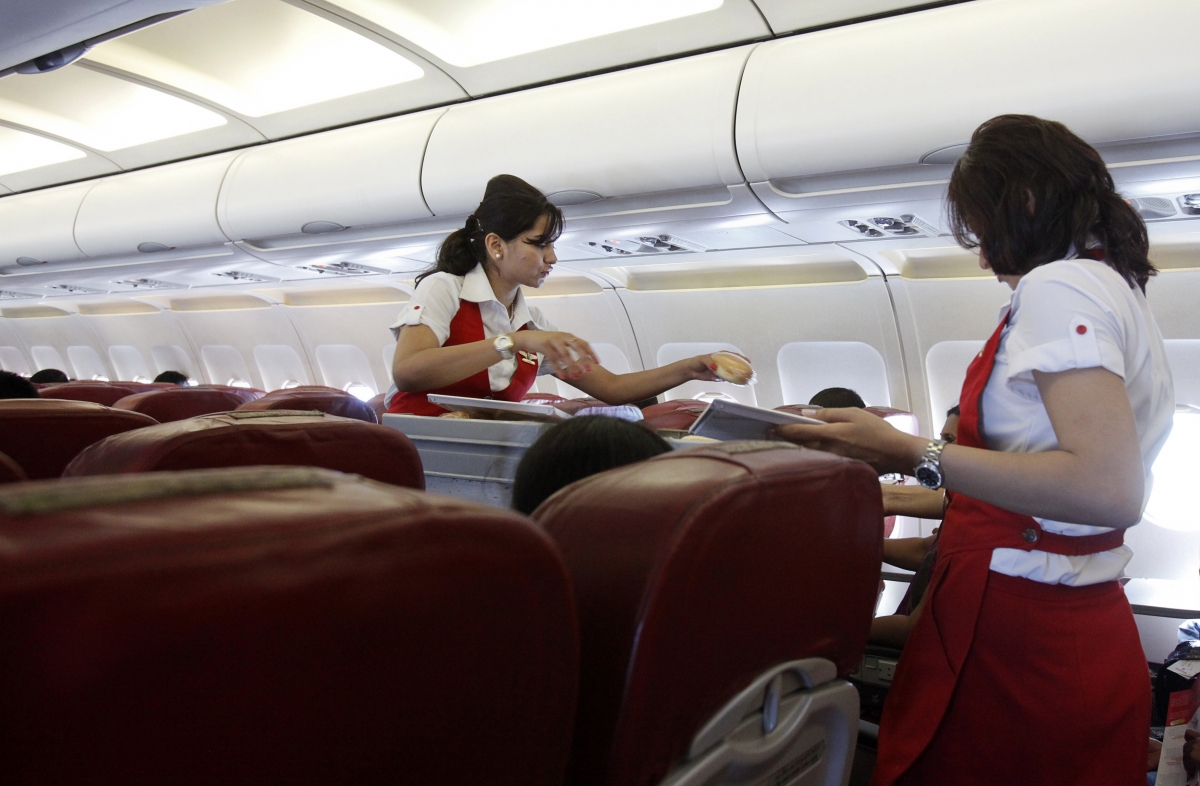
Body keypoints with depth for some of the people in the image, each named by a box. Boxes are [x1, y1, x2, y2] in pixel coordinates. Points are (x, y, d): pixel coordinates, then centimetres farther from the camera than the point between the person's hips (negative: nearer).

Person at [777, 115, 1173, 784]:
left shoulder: (1057, 286, -14)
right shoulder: (1118, 288, 16)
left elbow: (1110, 491, -27)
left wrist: (914, 455, -24)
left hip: (1016, 640, -10)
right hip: (1078, 624, 10)